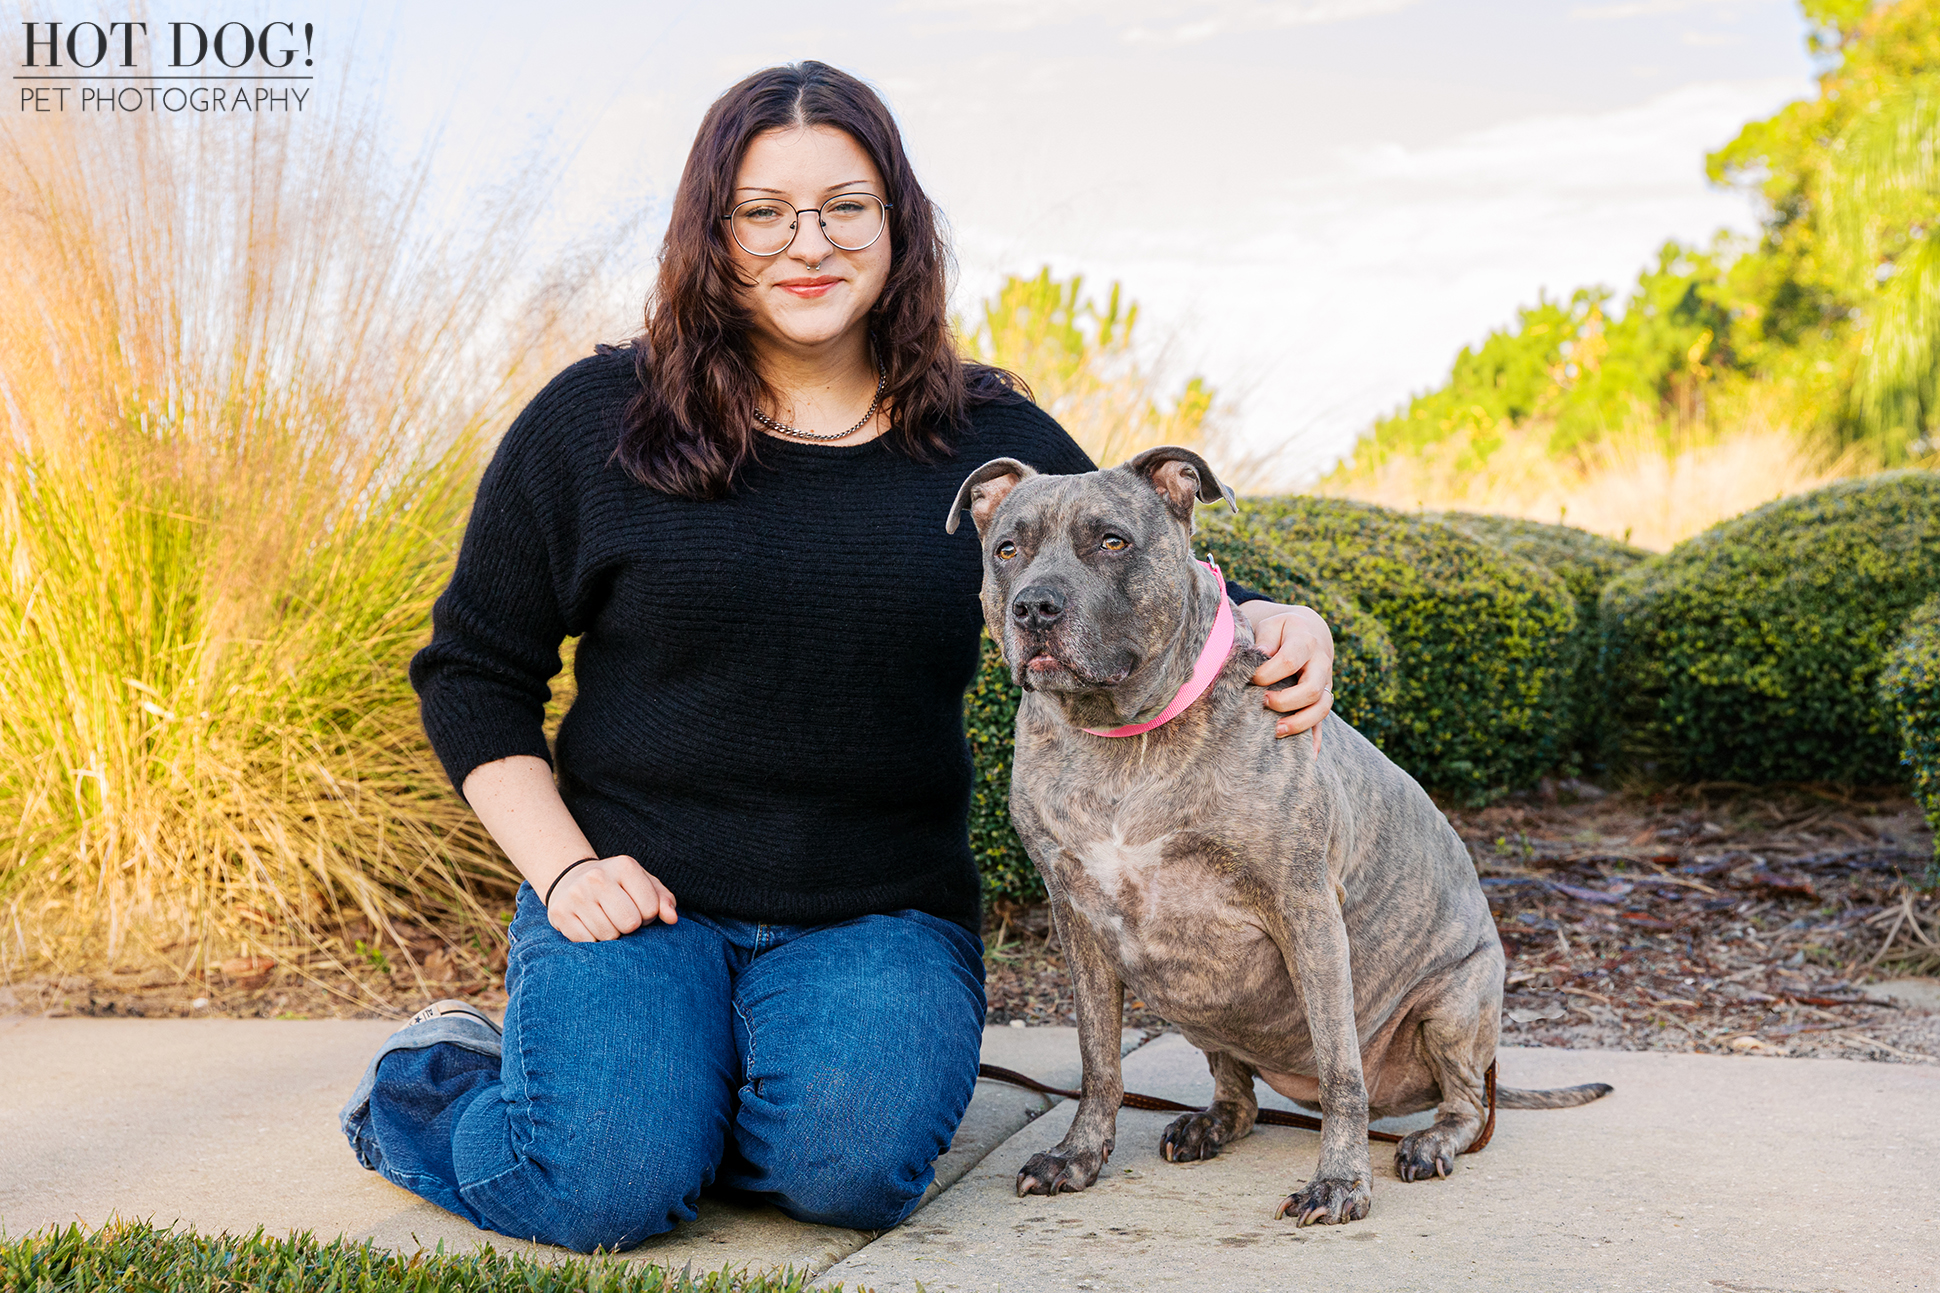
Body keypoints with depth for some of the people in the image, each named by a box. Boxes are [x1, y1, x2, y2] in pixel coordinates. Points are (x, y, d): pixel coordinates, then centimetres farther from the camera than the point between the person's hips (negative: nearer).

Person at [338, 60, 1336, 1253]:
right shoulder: (596, 421, 2)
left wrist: (1275, 626, -12)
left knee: (855, 1166, -28)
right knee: (609, 1188, -23)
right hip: (634, 899, -1)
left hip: (878, 918, 1)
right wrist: (565, 869, -5)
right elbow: (473, 673, 7)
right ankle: (436, 1081, 12)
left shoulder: (990, 443, 5)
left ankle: (676, 1091, 6)